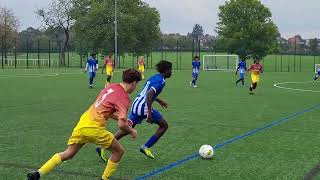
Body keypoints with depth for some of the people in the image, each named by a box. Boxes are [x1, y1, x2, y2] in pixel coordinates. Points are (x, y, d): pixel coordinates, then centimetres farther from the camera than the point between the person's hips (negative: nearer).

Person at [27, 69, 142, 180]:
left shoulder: (111, 87, 14)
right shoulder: (124, 98, -10)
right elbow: (121, 125, -18)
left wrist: (121, 118, 26)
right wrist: (131, 131, 2)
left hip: (82, 122, 7)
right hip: (95, 128, -7)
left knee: (68, 153, 18)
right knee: (119, 152, 13)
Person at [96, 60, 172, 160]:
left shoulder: (154, 77, 16)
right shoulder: (161, 81, -12)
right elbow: (149, 94, -26)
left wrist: (159, 101, 38)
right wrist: (149, 113, -28)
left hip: (136, 104, 9)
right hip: (144, 108, -9)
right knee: (164, 125, 8)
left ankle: (103, 147, 7)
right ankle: (146, 147, 8)